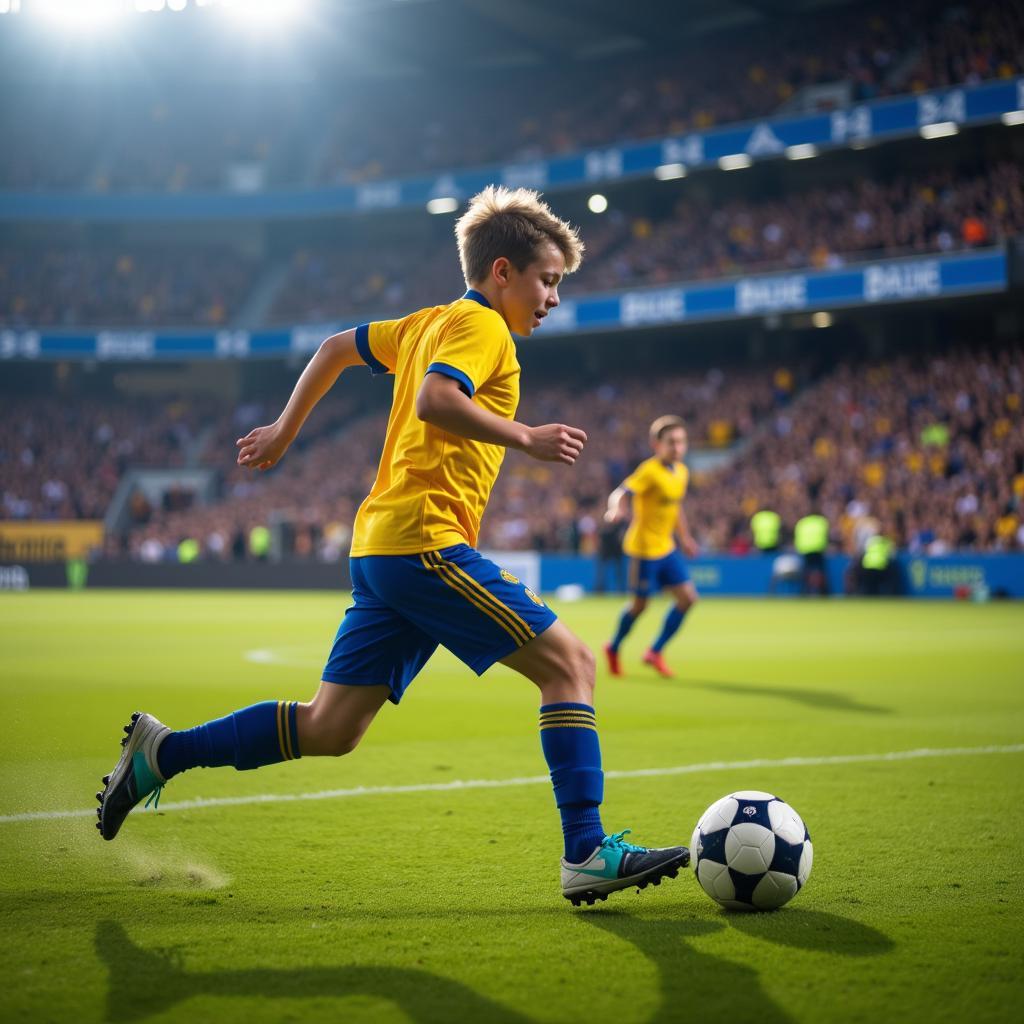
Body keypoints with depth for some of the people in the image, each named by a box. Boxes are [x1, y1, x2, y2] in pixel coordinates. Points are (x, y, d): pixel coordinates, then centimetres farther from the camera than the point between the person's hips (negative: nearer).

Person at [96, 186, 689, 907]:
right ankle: (588, 856, -16)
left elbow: (338, 347, 34)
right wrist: (525, 437, -22)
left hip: (380, 549, 10)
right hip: (427, 541, -10)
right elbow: (434, 399, -23)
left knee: (331, 730, 10)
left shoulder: (429, 322, 24)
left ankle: (163, 752, 13)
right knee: (568, 662, -11)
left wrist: (285, 429, 40)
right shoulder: (482, 326, -4)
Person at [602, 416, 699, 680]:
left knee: (688, 597, -1)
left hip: (667, 548, 8)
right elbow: (620, 493, -27)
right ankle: (614, 649, 27)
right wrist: (617, 509, -49)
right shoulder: (649, 471, -17)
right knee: (640, 604, 1)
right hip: (644, 548, -8)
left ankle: (655, 652, 11)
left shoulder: (682, 472, 8)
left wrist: (685, 537, 25)